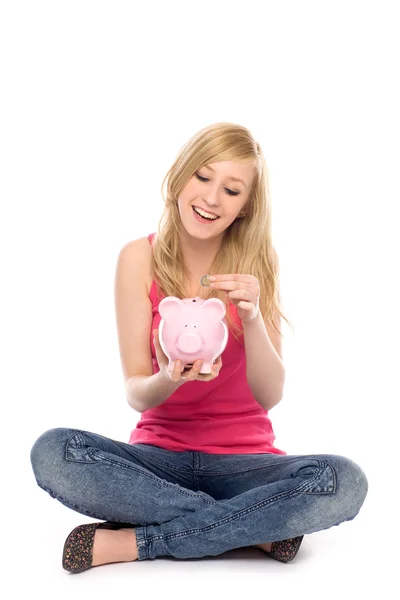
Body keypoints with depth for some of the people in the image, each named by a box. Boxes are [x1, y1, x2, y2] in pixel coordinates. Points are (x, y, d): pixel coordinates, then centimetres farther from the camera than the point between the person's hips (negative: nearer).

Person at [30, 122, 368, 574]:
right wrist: (170, 379, -30)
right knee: (52, 451, -29)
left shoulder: (257, 264, -2)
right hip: (159, 456, 0)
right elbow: (136, 394, -7)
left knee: (345, 482, -30)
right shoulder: (139, 258, -3)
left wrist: (251, 317, -26)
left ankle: (134, 542, -20)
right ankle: (253, 529, -21)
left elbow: (269, 396, -8)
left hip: (243, 461, 0)